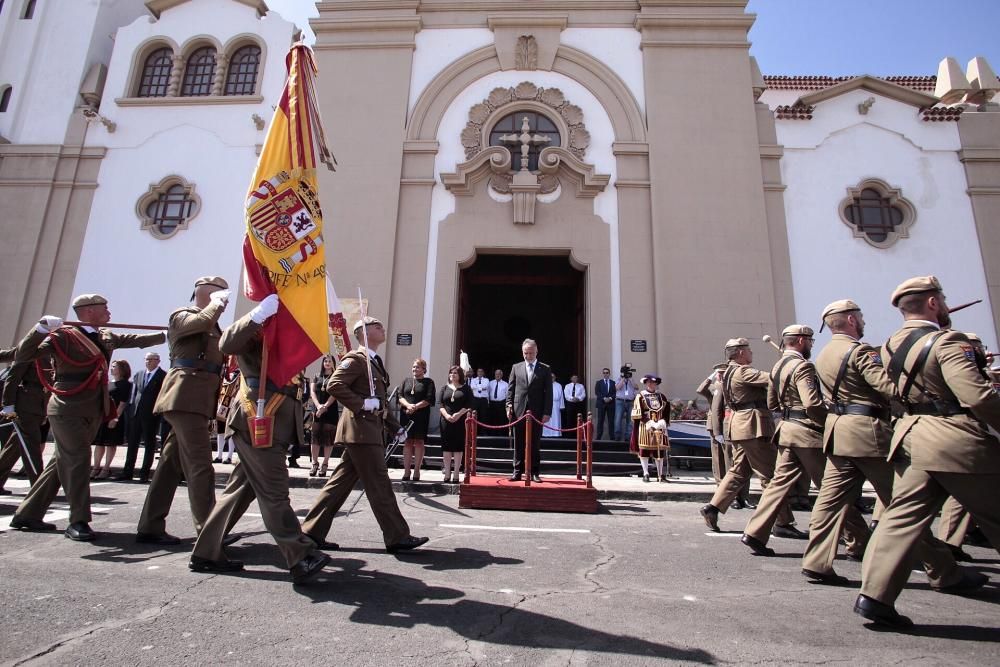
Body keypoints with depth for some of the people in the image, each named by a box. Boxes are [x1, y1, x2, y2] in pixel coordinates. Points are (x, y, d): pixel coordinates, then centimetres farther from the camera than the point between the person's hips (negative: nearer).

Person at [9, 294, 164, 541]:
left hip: (93, 412, 7)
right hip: (67, 410, -7)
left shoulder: (106, 337, 11)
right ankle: (78, 521, 2)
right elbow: (22, 356, -13)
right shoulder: (63, 336, -9)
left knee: (63, 462, 13)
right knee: (77, 459, -8)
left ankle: (28, 514, 26)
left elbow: (135, 339, 20)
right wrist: (41, 329, -26)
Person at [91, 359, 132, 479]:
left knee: (111, 443, 1)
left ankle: (106, 469, 7)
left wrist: (116, 417, -18)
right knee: (99, 442, 8)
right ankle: (96, 468, 15)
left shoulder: (125, 384, -4)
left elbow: (123, 403, -11)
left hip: (114, 417, -6)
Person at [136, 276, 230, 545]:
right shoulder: (181, 315, 1)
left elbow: (229, 345, 19)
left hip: (197, 399, 9)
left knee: (172, 462, 11)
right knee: (200, 465, -11)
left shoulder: (211, 325, 26)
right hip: (186, 396, -9)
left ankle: (150, 527, 19)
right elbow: (203, 321, -21)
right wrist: (217, 303, -7)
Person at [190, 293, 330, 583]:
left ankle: (206, 553, 26)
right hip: (257, 420, -9)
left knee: (242, 487, 14)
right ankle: (302, 559, -5)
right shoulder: (259, 326, -6)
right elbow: (227, 345, -22)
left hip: (275, 421, 9)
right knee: (273, 491, -7)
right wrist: (258, 314, -33)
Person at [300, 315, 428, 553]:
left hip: (370, 430, 10)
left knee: (341, 482, 12)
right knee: (379, 485, -4)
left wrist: (394, 427, 21)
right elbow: (334, 384, -20)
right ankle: (397, 537, 3)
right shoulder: (356, 358, -9)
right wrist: (361, 404, -21)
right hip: (361, 430, -10)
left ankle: (312, 531, 19)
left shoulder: (374, 362, 20)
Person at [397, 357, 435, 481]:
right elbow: (400, 396, 6)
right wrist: (408, 405, -12)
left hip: (421, 416, -3)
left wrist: (415, 406, -15)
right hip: (406, 415, 3)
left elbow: (429, 399, -5)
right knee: (407, 442, 3)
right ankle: (406, 471, 6)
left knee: (419, 442, -1)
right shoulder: (406, 381, 16)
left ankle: (416, 471, 4)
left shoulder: (428, 382, 6)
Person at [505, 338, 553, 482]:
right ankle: (517, 471, 14)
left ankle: (534, 473, 12)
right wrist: (509, 406, -2)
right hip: (519, 411, 1)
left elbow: (548, 392, 2)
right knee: (518, 443, 6)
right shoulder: (516, 367, 10)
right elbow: (510, 389, 10)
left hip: (537, 412, -1)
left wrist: (547, 412, -6)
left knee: (535, 444, 4)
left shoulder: (545, 370, 5)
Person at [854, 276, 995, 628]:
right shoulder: (946, 341, -12)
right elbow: (978, 396, -21)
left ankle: (875, 594, 2)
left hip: (913, 437, 6)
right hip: (959, 440, -6)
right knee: (992, 518, 12)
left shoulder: (891, 345, 10)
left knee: (903, 516, 5)